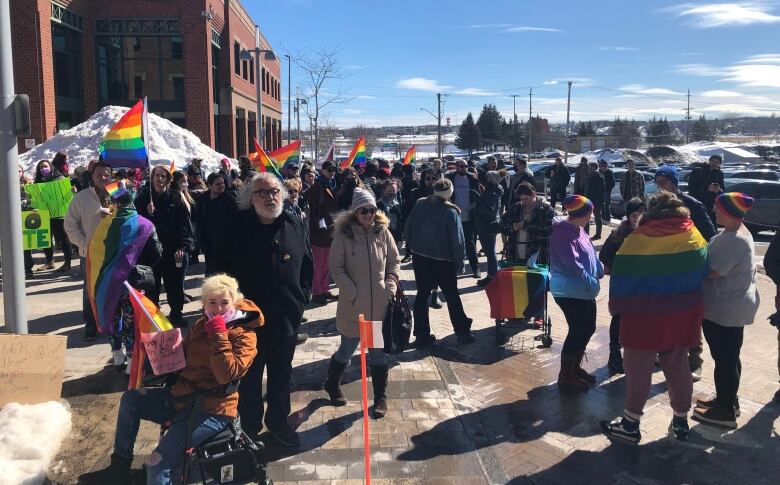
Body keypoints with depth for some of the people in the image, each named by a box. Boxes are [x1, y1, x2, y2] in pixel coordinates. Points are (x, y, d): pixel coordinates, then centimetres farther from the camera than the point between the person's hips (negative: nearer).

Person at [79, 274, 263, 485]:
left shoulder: (243, 335, -13)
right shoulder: (202, 324, 11)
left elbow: (226, 374, -26)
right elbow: (184, 357, 25)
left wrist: (219, 334, -25)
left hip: (211, 409, -9)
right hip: (184, 396, 9)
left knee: (158, 464, -22)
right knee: (130, 399, 15)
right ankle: (119, 467, 22)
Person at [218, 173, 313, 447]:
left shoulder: (295, 226, 0)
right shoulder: (237, 227, -9)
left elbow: (307, 263, 8)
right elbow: (223, 267, -5)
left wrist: (303, 295, 0)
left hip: (287, 317, 3)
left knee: (281, 375, 19)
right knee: (249, 376, 13)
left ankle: (278, 422, 39)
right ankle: (249, 427, 31)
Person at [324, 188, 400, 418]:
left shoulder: (383, 232, -1)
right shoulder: (344, 235, -9)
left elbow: (394, 261, 9)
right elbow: (336, 267, -7)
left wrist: (390, 287, -2)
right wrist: (352, 292, -13)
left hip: (380, 304, 2)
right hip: (353, 304, -2)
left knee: (379, 350, 10)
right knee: (347, 349, 11)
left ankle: (380, 397, 23)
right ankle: (332, 384, 37)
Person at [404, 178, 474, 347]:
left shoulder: (419, 205, -2)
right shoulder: (451, 212, -13)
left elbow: (407, 231, 2)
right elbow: (457, 240, -12)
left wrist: (415, 248, 13)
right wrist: (459, 263, -3)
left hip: (420, 258, 3)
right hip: (443, 261, -3)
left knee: (422, 294, 11)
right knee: (452, 296, 10)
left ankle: (422, 335, 13)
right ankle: (462, 332, 18)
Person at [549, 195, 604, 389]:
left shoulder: (578, 229, 11)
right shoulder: (563, 233, -19)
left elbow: (590, 255, 18)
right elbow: (572, 263, -24)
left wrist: (600, 270, 6)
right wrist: (591, 282, -19)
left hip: (584, 291, 10)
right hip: (570, 291, -10)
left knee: (588, 329, 16)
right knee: (578, 331, -5)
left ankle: (575, 367, 31)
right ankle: (565, 375, 9)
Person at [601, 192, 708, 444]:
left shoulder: (638, 239, -13)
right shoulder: (694, 237, -1)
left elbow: (621, 276, -12)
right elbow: (703, 271, 8)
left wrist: (618, 306, -4)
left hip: (645, 313, -4)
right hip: (684, 312, 4)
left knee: (638, 368, 4)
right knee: (678, 366, 15)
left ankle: (630, 424, 12)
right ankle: (681, 421, 28)